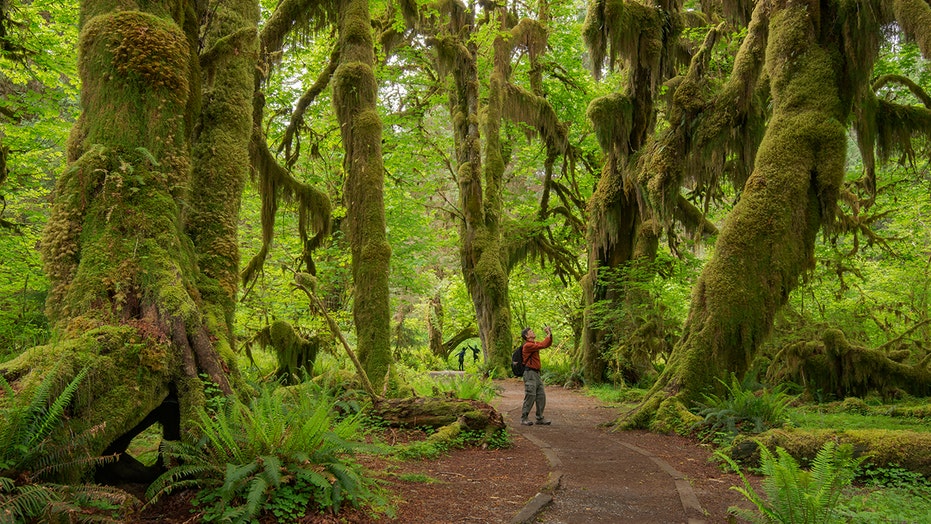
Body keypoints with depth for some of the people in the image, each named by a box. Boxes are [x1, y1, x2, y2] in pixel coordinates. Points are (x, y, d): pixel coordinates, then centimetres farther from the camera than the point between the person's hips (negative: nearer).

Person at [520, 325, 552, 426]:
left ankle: (540, 418, 14)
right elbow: (542, 345, -23)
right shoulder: (528, 345, -14)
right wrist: (548, 335, -11)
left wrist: (550, 334, 8)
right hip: (530, 373, -9)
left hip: (536, 373, 9)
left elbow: (547, 344, 21)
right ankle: (524, 418, 0)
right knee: (530, 396, -8)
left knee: (541, 396, 8)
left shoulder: (535, 343, 15)